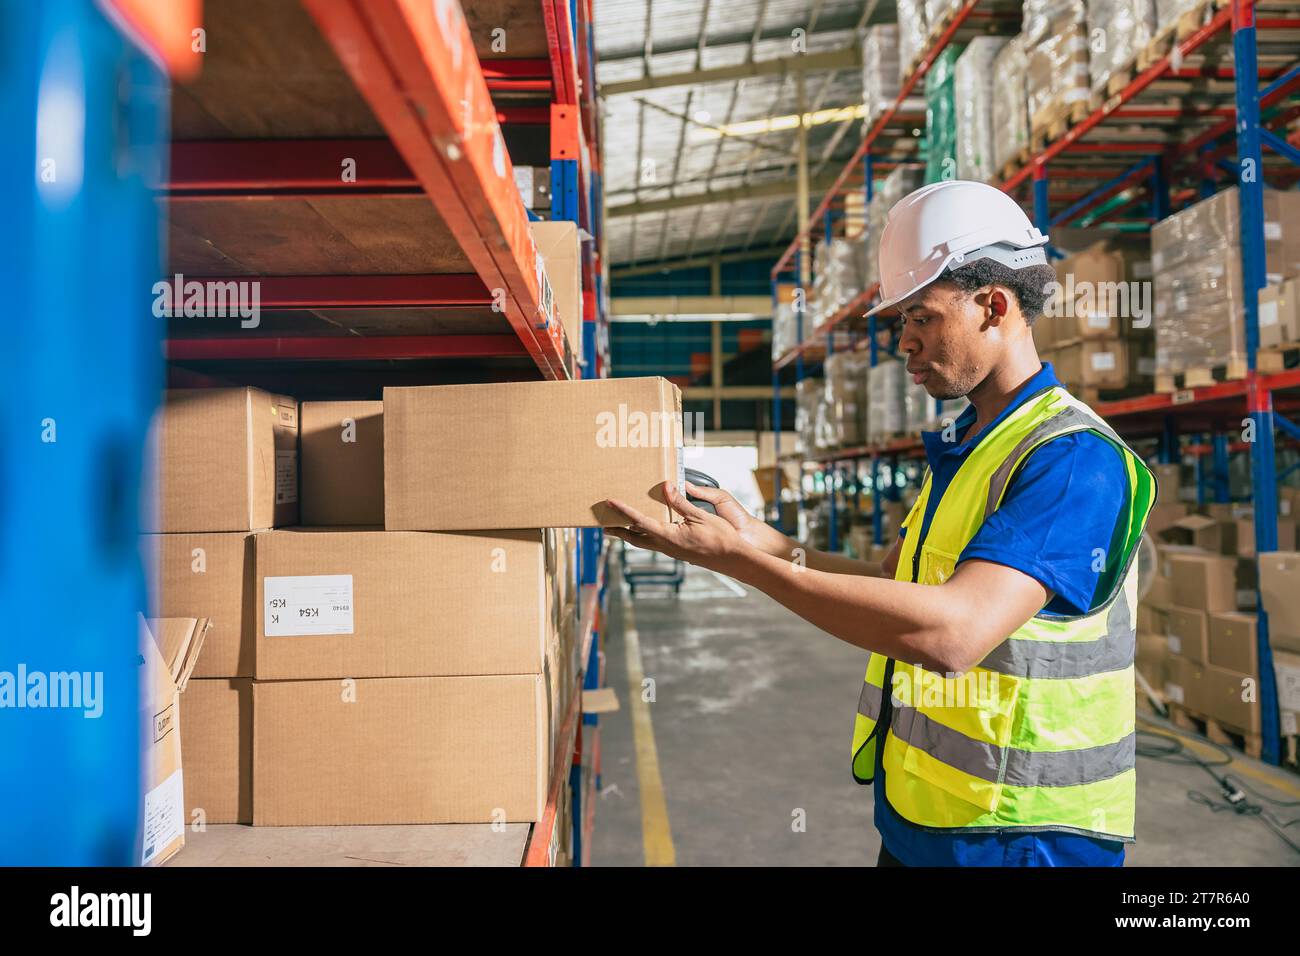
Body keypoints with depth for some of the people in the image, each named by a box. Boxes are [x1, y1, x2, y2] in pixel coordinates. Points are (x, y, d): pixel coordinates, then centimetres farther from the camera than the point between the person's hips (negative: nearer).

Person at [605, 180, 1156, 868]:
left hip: (1014, 835, -8)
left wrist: (734, 558, -32)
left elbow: (952, 631, -34)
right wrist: (754, 536, 1)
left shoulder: (1075, 457, -21)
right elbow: (894, 588, 11)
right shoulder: (962, 445, 9)